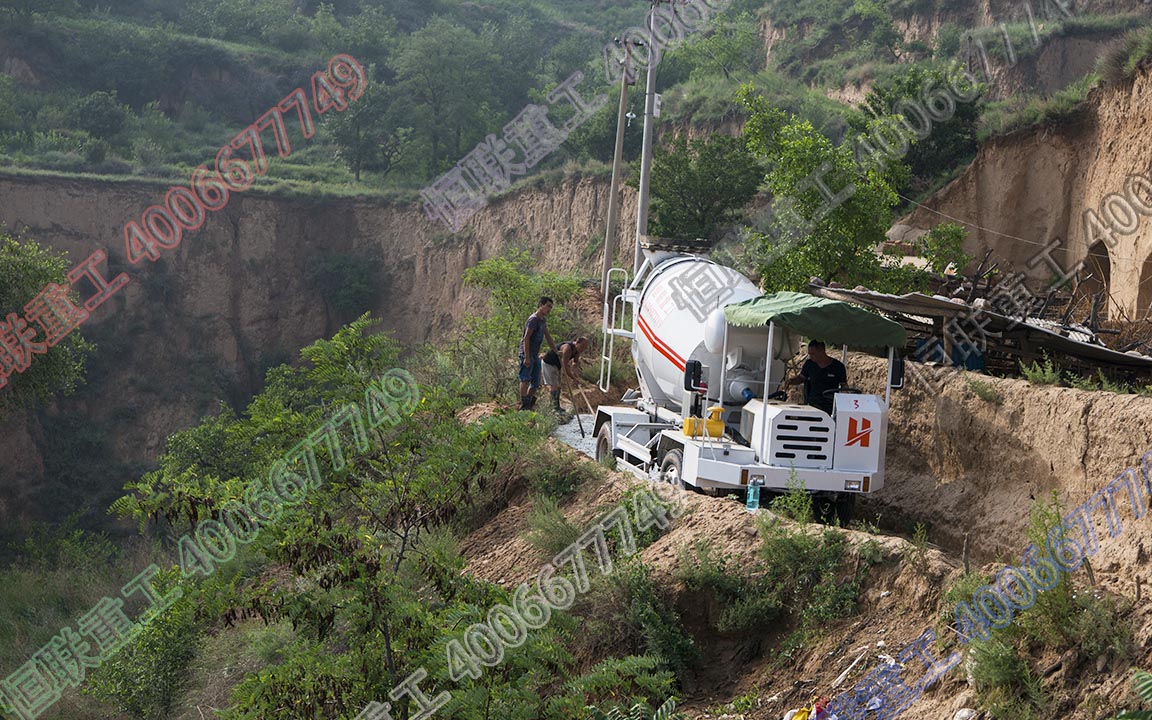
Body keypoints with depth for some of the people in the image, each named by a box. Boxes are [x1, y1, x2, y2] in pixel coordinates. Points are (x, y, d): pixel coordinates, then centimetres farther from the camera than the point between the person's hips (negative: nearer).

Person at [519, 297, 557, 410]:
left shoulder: (543, 320, 17)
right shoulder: (533, 319, -13)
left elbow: (548, 337, 25)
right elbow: (526, 338, -18)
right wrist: (527, 357, -23)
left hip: (535, 355, 10)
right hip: (527, 354, -10)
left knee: (536, 382, 9)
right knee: (525, 379, -11)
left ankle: (529, 404, 16)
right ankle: (523, 405, -13)